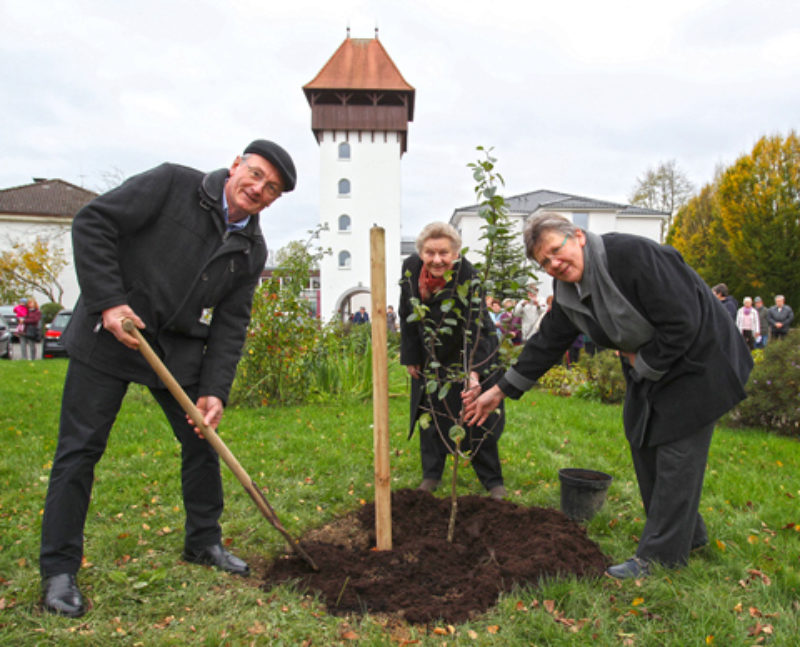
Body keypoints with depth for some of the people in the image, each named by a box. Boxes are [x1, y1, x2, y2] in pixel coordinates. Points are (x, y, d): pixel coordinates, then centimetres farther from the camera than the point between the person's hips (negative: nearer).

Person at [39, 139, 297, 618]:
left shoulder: (252, 250, 2)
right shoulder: (172, 184, -10)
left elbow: (230, 324, 1)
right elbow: (92, 224, -12)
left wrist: (214, 391, -8)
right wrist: (108, 300, -20)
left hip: (179, 350, 5)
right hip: (108, 337, -4)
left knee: (203, 441, 9)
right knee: (80, 449, 0)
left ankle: (204, 542, 30)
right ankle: (59, 570, 16)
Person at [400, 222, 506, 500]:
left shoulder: (467, 276, -28)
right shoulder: (410, 268, -13)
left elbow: (474, 329, -35)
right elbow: (407, 315, 0)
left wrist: (474, 372, -48)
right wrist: (410, 357, 2)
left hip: (471, 355, -4)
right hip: (431, 357, 4)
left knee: (480, 417, -1)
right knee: (430, 414, 10)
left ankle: (493, 481, 14)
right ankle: (431, 474, 26)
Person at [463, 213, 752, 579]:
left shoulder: (632, 255, -29)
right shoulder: (567, 291, -4)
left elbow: (682, 323, -27)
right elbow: (546, 344, 3)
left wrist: (643, 366, -15)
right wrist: (500, 391, 2)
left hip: (695, 361, -8)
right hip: (647, 369, 8)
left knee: (676, 458, -2)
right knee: (645, 449, 13)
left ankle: (658, 556, 11)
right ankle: (688, 534, 34)